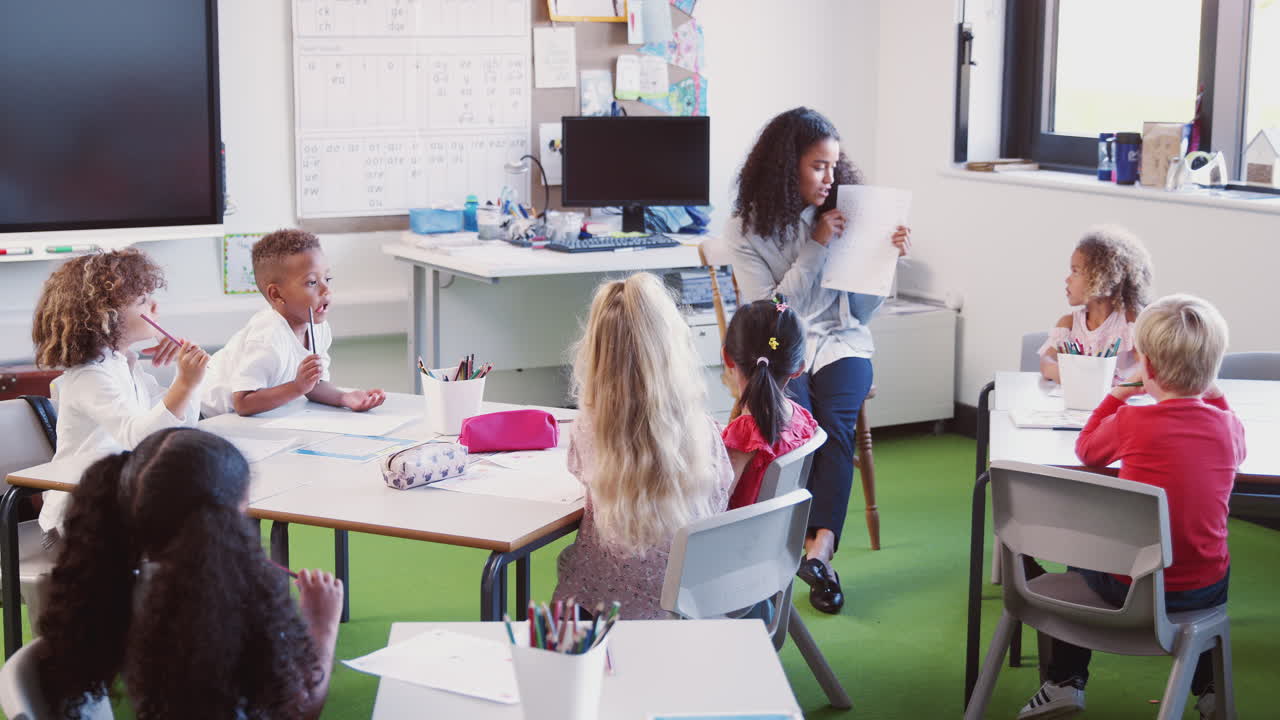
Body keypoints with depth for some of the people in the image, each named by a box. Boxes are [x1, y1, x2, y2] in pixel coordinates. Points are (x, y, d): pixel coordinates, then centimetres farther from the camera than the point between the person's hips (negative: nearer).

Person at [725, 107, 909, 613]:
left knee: (836, 424, -28)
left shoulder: (844, 216, 7)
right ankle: (819, 548, -27)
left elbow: (861, 311, 9)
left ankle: (818, 547, -38)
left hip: (839, 343, 2)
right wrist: (816, 246, -13)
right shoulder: (747, 230, 0)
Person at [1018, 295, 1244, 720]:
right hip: (1205, 590, 3)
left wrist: (1119, 392, 14)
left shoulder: (1130, 422, -16)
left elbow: (1086, 449, 6)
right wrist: (1213, 396, 16)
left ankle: (1065, 681, 31)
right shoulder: (1229, 427, -6)